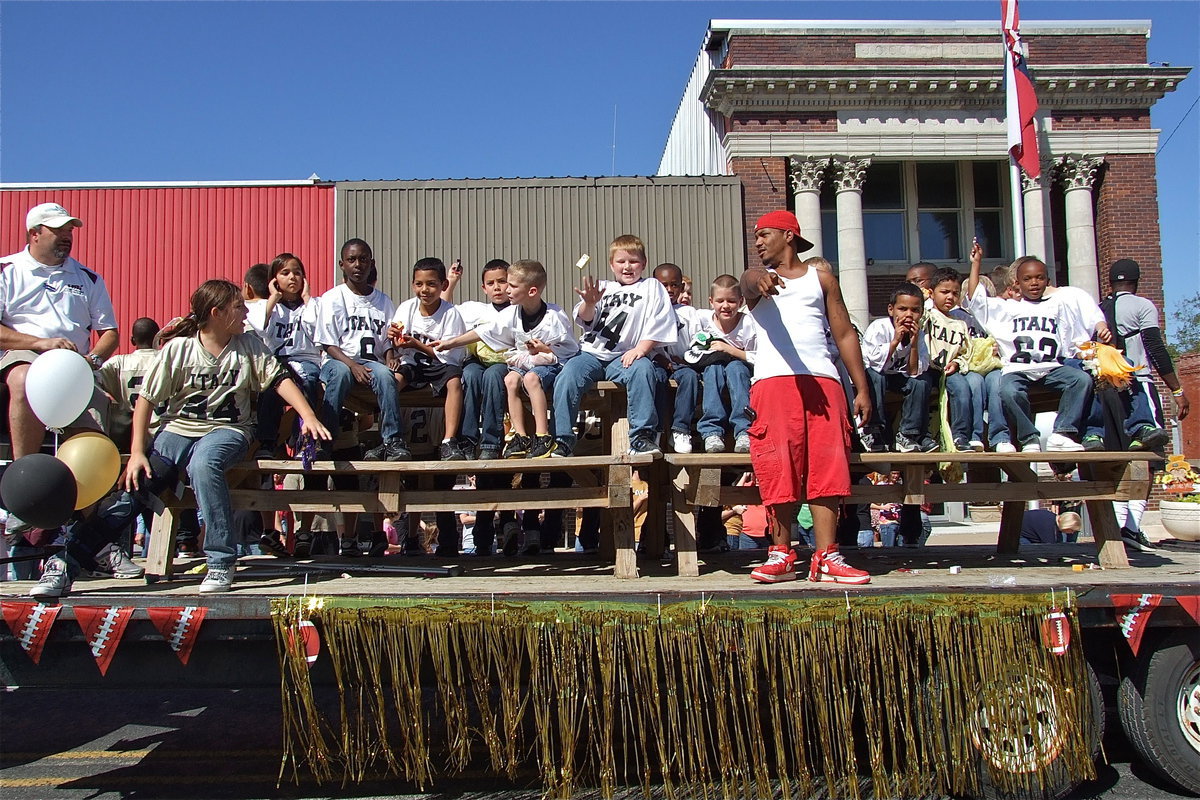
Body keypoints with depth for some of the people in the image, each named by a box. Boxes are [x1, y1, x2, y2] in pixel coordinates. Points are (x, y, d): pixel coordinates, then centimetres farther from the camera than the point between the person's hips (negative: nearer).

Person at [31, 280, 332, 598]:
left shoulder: (248, 346, 3)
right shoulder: (178, 348, -1)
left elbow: (281, 379, -1)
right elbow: (146, 399, -1)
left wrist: (308, 416, -18)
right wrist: (137, 453, -9)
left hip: (227, 430, -1)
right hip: (177, 429, 1)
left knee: (202, 464, -36)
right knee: (132, 487, -18)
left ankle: (221, 563, -29)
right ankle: (64, 564, -14)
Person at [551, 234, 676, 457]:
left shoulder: (652, 288, 13)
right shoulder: (602, 288, 17)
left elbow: (657, 327, 3)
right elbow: (584, 319, 2)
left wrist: (641, 349, -14)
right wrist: (589, 304, -21)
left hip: (624, 357, -2)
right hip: (591, 353, 2)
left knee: (643, 368, -33)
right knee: (568, 376, -26)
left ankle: (642, 436, -27)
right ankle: (562, 440, -19)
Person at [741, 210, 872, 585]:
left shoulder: (822, 279, 21)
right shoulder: (756, 280, 16)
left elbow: (845, 334, 17)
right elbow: (751, 279, -12)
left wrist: (862, 388, 9)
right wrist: (761, 280, -38)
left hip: (822, 379, 1)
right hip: (773, 380, -1)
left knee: (827, 466, -6)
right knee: (777, 468, -7)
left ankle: (826, 558, -5)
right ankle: (781, 555, 1)